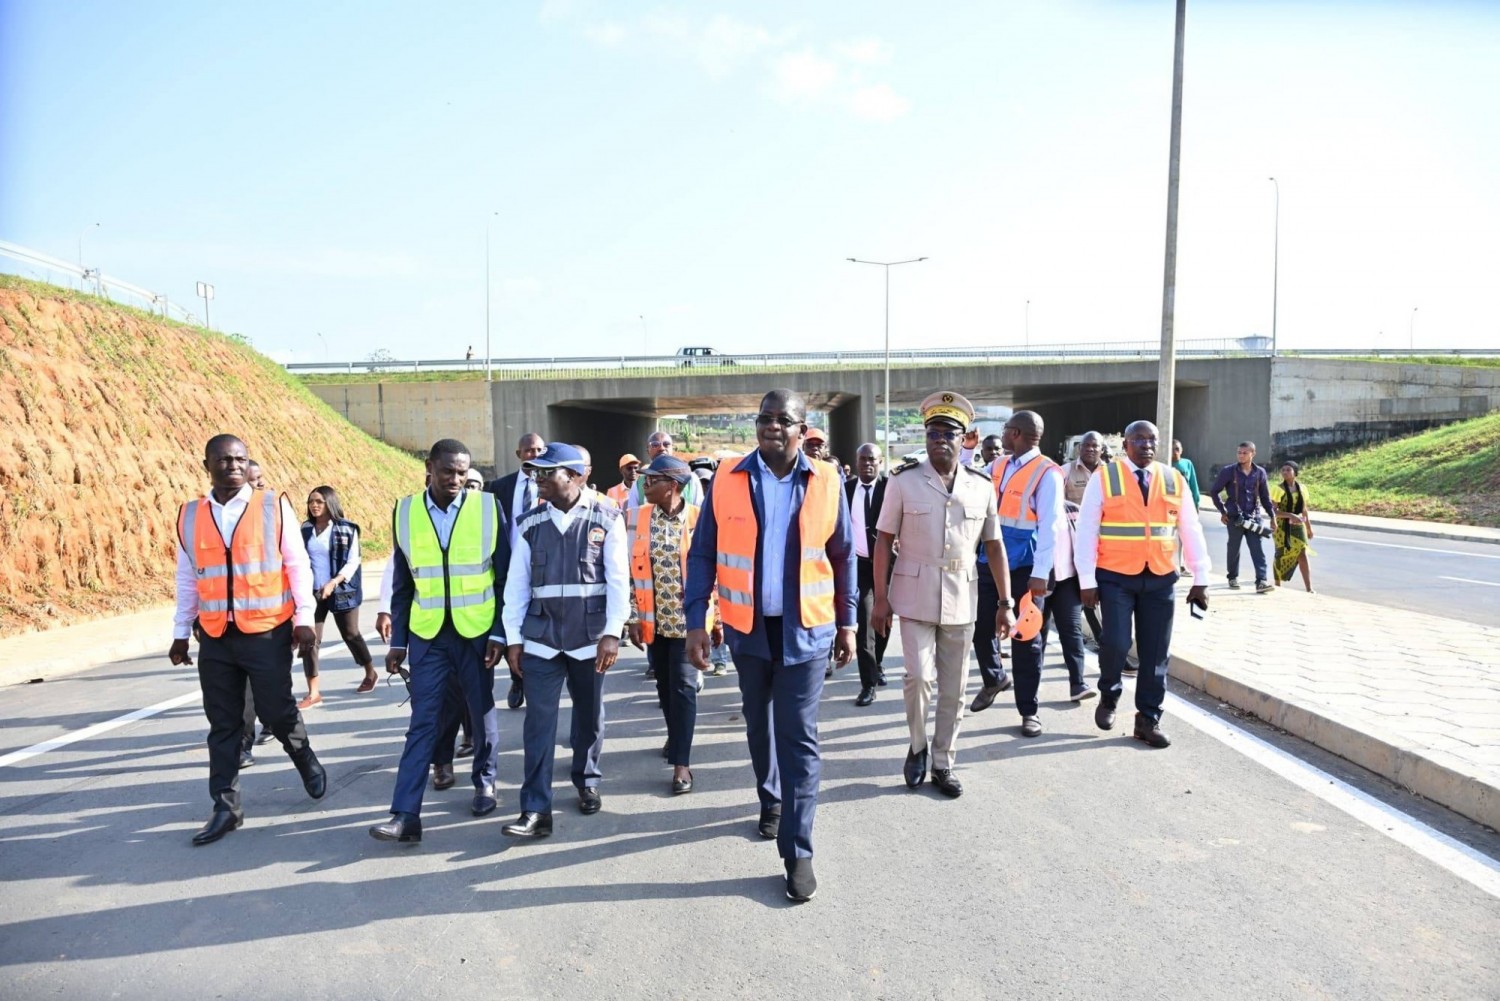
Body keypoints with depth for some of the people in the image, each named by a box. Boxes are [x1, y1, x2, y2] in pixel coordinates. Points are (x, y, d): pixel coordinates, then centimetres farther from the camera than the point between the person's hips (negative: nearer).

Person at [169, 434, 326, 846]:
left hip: (267, 632, -3)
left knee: (277, 711, 6)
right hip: (215, 638, 3)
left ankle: (306, 760, 36)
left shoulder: (274, 507, -4)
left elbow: (297, 566, -2)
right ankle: (226, 807, 17)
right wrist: (181, 633, 13)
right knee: (223, 724, 8)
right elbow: (187, 580, 11)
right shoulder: (189, 516, 5)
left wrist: (304, 619, -4)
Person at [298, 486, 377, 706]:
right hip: (312, 593, 3)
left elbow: (353, 562, -9)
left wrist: (333, 583, -21)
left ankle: (370, 673, 34)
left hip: (342, 592, -3)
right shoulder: (306, 529, 5)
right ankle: (313, 692, 2)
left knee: (351, 635, 10)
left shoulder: (347, 529, -7)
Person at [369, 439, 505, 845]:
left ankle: (485, 783, 34)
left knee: (482, 712, 13)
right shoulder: (405, 511, 0)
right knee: (423, 721, 0)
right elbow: (402, 583, 6)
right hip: (426, 633, 1)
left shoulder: (488, 507, -5)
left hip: (476, 630, -1)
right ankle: (405, 814, 2)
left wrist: (500, 633, -6)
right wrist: (397, 641, 5)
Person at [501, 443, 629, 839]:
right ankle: (535, 809, 1)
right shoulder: (530, 523, 3)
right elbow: (517, 583, 4)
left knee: (589, 714, 14)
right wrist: (514, 638, 2)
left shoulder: (606, 518, -5)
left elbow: (618, 580, -7)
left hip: (590, 637, -1)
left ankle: (587, 782, 35)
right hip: (541, 637, 2)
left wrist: (612, 633, -13)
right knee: (539, 721, -3)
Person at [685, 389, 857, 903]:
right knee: (759, 725, 20)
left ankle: (797, 850, 7)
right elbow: (702, 554, -2)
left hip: (804, 628, -1)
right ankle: (771, 799, 44)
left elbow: (842, 556, 5)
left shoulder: (826, 482, -3)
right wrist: (696, 621, -7)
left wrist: (847, 622, 6)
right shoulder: (727, 480, -4)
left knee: (799, 738, -1)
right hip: (748, 626, 2)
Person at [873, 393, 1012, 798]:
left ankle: (943, 763, 25)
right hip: (915, 597, -2)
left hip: (961, 600, 3)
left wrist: (1006, 603, 5)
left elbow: (994, 546, 7)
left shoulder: (982, 486, 3)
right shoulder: (903, 481, -4)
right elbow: (884, 541, -2)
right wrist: (881, 598, -7)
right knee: (920, 677, -10)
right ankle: (917, 745, 18)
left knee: (953, 689, 9)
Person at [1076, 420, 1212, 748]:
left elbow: (1191, 531, 8)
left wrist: (1200, 579, 5)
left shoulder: (1174, 481, 6)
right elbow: (1086, 530, -5)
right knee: (1116, 643, -9)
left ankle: (1148, 720, 19)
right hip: (1115, 576, -3)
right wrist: (1087, 580, -9)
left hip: (1161, 578, 3)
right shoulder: (1104, 477, -3)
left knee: (1156, 652, 6)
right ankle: (1108, 697, 20)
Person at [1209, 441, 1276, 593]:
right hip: (1234, 517, -1)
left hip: (1254, 517, 1)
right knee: (1234, 549, 9)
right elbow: (1214, 491, 2)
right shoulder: (1228, 471, -5)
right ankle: (1233, 578, 25)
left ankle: (1262, 580, -13)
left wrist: (1272, 516, 5)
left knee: (1257, 549, -7)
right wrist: (1223, 511, -1)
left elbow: (1265, 497, 9)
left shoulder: (1260, 472, 3)